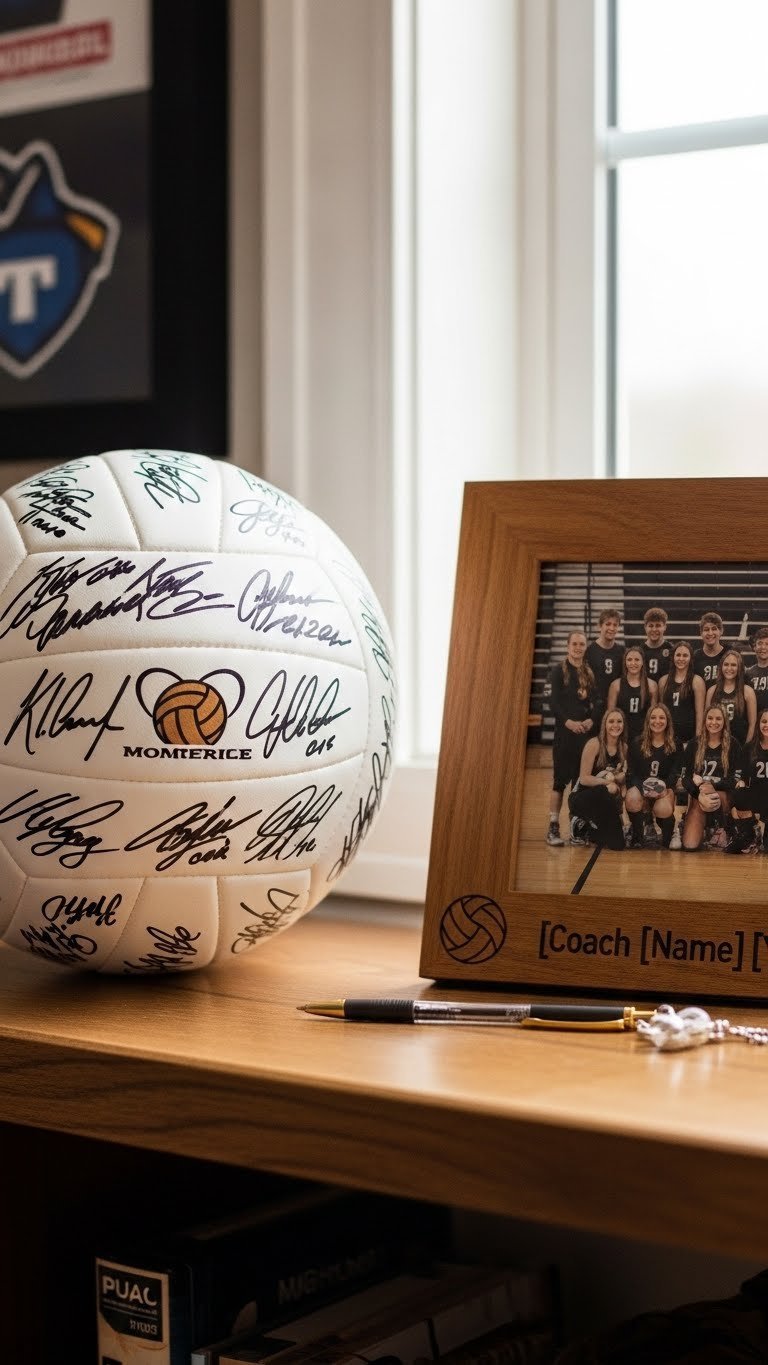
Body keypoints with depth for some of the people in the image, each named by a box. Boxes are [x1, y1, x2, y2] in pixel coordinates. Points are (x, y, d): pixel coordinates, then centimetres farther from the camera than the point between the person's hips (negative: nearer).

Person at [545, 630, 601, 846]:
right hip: (564, 732, -4)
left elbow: (598, 702, 8)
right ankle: (553, 828, -4)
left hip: (586, 732, 4)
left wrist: (592, 720, -10)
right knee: (561, 779, -6)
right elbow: (553, 702, -7)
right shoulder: (558, 671, 1)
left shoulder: (590, 673, 12)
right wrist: (568, 721, -19)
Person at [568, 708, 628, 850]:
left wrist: (616, 778, -11)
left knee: (617, 844, -11)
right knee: (606, 792, -39)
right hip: (580, 798, -5)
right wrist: (608, 782, -20)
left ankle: (586, 825, 18)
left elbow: (623, 780, 11)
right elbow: (584, 779, -18)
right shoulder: (594, 744, -15)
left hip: (603, 801, 5)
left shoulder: (624, 748, 2)